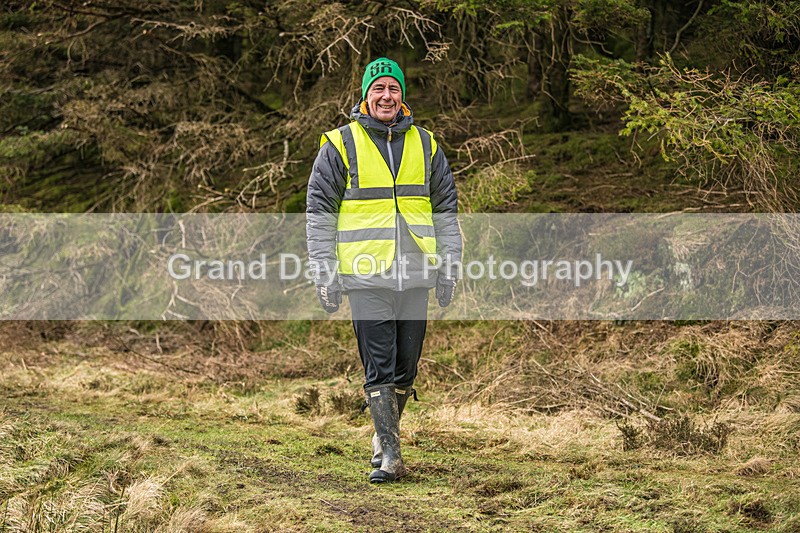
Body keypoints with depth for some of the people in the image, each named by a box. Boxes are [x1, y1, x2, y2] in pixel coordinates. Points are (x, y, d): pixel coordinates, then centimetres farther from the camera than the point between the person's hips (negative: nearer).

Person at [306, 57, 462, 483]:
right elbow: (319, 212, 2)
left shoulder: (425, 144, 12)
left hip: (415, 275, 3)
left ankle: (384, 436, 26)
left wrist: (449, 269, 10)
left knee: (406, 367, 8)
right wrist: (325, 274, -4)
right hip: (366, 276, -3)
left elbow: (445, 209, 17)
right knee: (379, 367, -6)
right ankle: (388, 456, -3)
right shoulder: (341, 145, 2)